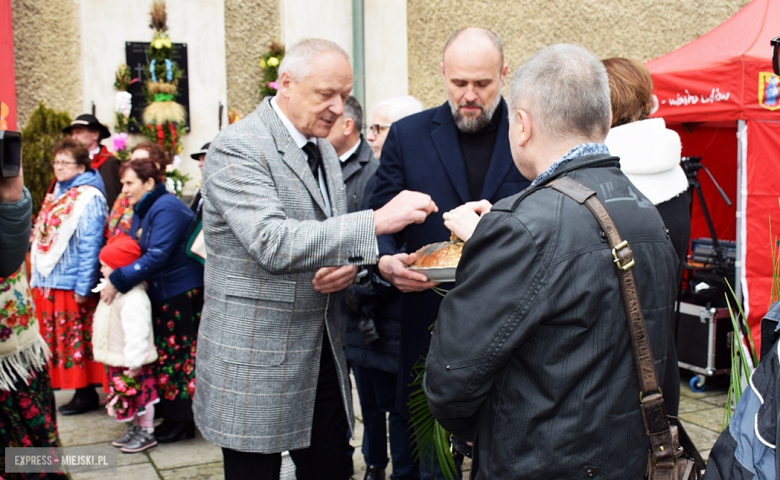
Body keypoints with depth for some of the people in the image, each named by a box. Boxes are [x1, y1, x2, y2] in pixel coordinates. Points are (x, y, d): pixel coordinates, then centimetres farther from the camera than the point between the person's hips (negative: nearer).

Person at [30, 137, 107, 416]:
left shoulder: (88, 197, -10)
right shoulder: (56, 194, 16)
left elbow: (90, 245, -15)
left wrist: (83, 286, -18)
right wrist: (37, 275, 13)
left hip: (71, 283, -8)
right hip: (46, 280, 8)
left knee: (76, 339, 0)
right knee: (53, 338, 11)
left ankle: (86, 393, 9)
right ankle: (59, 383, 19)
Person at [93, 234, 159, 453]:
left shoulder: (133, 298, -26)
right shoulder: (116, 290, 9)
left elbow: (136, 333, -29)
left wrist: (134, 362, -27)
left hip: (131, 361, -10)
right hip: (118, 360, 10)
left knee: (140, 395, 3)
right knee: (130, 397, 20)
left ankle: (147, 433, 16)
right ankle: (135, 429, 32)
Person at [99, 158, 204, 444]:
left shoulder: (166, 208, -17)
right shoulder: (141, 211, 12)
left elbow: (157, 256, -24)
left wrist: (118, 281, -23)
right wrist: (112, 277, -4)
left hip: (182, 294, -9)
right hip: (158, 294, 9)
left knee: (179, 356, -2)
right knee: (163, 355, 12)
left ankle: (181, 420, 7)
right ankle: (169, 416, 20)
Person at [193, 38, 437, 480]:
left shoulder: (323, 149, 12)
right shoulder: (237, 149, -14)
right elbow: (271, 244, -28)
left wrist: (348, 266, -4)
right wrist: (376, 220, -32)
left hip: (324, 355, 7)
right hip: (256, 360, -7)